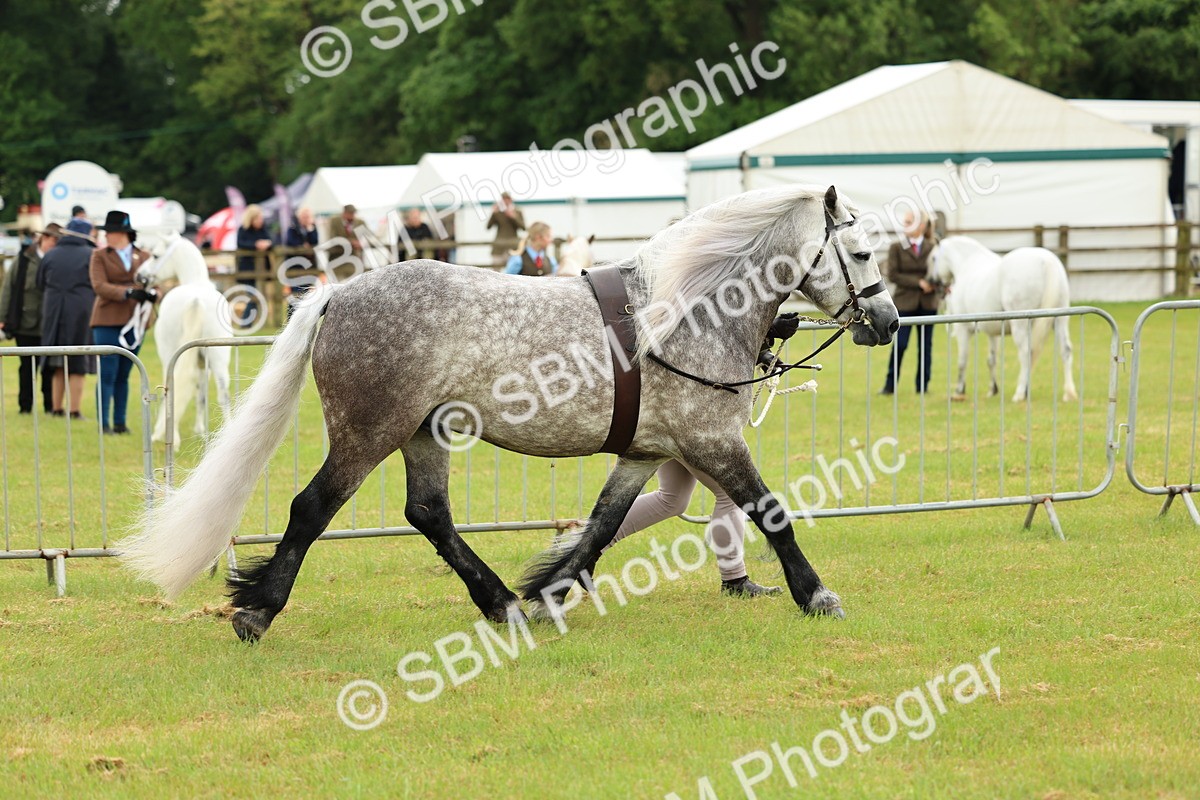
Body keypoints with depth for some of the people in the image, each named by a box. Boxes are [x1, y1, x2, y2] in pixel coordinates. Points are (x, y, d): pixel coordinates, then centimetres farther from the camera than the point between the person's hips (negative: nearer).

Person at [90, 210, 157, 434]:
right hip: (108, 321, -3)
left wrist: (152, 293, -17)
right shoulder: (100, 256, 2)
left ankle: (120, 422, 12)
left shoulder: (143, 257, 11)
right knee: (108, 373, -7)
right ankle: (103, 422, -5)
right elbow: (99, 286, -10)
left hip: (135, 322, 3)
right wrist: (128, 293, -23)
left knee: (124, 375, 8)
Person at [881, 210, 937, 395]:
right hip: (904, 302, -2)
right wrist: (918, 282, -14)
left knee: (925, 346, 6)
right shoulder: (897, 248, 2)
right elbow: (893, 275, -6)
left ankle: (922, 386, 13)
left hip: (927, 303, 2)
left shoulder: (932, 248, 6)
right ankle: (890, 385, 4)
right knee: (899, 345, -6)